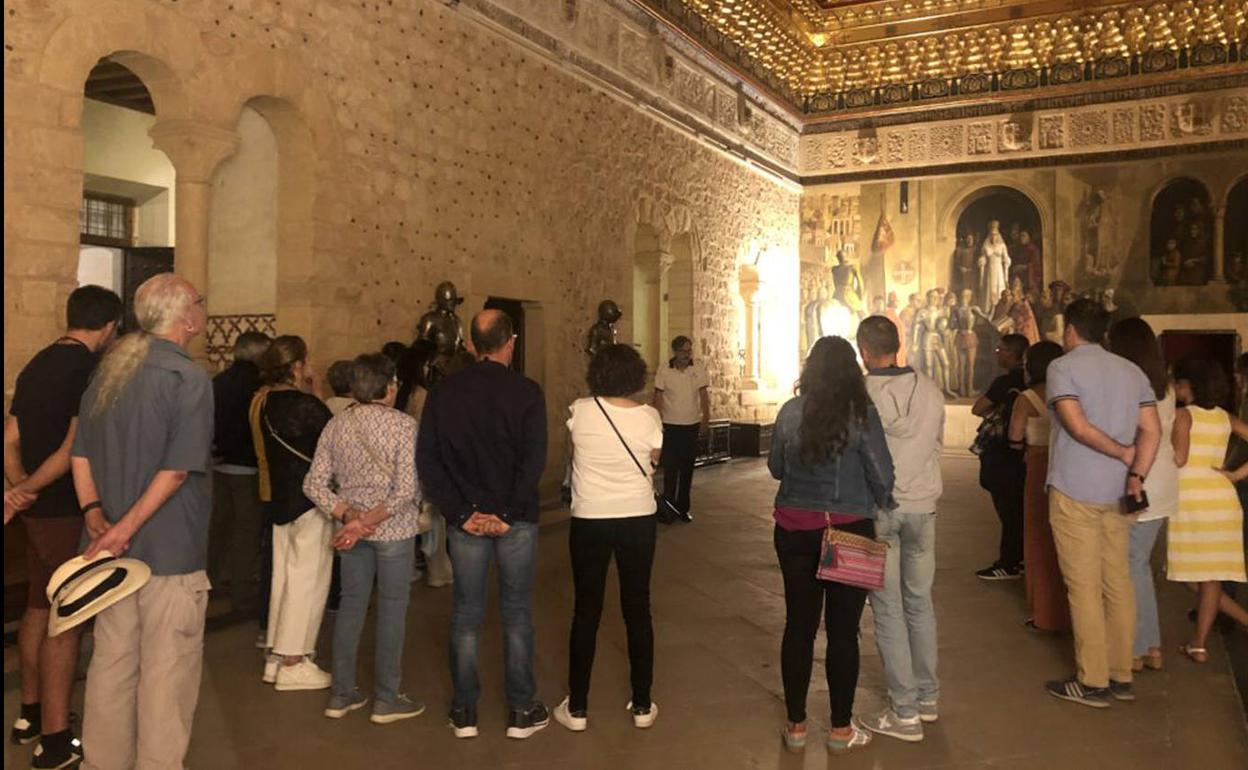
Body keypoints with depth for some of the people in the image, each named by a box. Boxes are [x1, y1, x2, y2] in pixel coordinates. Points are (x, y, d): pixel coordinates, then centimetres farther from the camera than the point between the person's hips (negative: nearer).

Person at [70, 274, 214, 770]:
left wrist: (95, 514, -1)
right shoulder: (189, 378, -15)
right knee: (167, 668, 5)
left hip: (115, 548, 8)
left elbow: (81, 455, 8)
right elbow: (177, 471, -21)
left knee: (111, 660, 18)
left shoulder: (107, 369, 9)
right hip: (172, 549, -7)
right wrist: (126, 529, -17)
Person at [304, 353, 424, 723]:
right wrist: (368, 521, -17)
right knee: (392, 610, 6)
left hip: (350, 529, 5)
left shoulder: (336, 425, 1)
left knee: (351, 605, 15)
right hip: (393, 529, -5)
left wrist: (348, 515, -8)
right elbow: (407, 490, -21)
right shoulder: (403, 425, -13)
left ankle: (341, 694, 24)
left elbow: (315, 484, -2)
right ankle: (386, 699, 15)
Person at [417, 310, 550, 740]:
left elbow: (427, 459, -4)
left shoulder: (444, 392, 0)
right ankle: (522, 711, 18)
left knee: (466, 615, 12)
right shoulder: (526, 391, -9)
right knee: (517, 614, 10)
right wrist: (508, 514, -12)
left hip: (466, 520, 2)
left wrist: (460, 513, -5)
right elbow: (534, 460, -16)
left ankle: (464, 712, 22)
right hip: (516, 521, -2)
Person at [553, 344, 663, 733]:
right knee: (637, 609, 12)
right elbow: (652, 463, 1)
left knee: (587, 610, 10)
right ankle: (642, 705, 21)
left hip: (590, 520, -1)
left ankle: (577, 708, 18)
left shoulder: (580, 411, -10)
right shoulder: (649, 417, -9)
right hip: (638, 519, 1)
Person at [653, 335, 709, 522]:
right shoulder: (664, 371, -5)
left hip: (692, 425, 2)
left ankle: (683, 508, 18)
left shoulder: (699, 369, 0)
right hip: (670, 425, -2)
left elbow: (703, 395, 2)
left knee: (687, 469, 8)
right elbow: (658, 397, -2)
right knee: (670, 469, -2)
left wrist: (706, 418, -8)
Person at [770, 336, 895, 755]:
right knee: (843, 630, 9)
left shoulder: (790, 411, -3)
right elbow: (882, 475, -9)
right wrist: (881, 503, 12)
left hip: (794, 530, 3)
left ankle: (796, 725, 23)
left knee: (798, 626, 12)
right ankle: (841, 729, 21)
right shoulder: (860, 412, -11)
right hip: (847, 531, -2)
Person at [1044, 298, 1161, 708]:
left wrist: (1124, 454, -6)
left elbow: (1079, 427, -18)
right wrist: (1135, 474, -6)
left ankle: (1093, 682, 5)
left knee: (1084, 588, -1)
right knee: (1118, 584, 11)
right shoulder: (1132, 371, 12)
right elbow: (1152, 430, 1)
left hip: (1075, 492, -6)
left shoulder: (1062, 367, -7)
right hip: (1118, 493, 6)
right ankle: (1121, 676, 20)